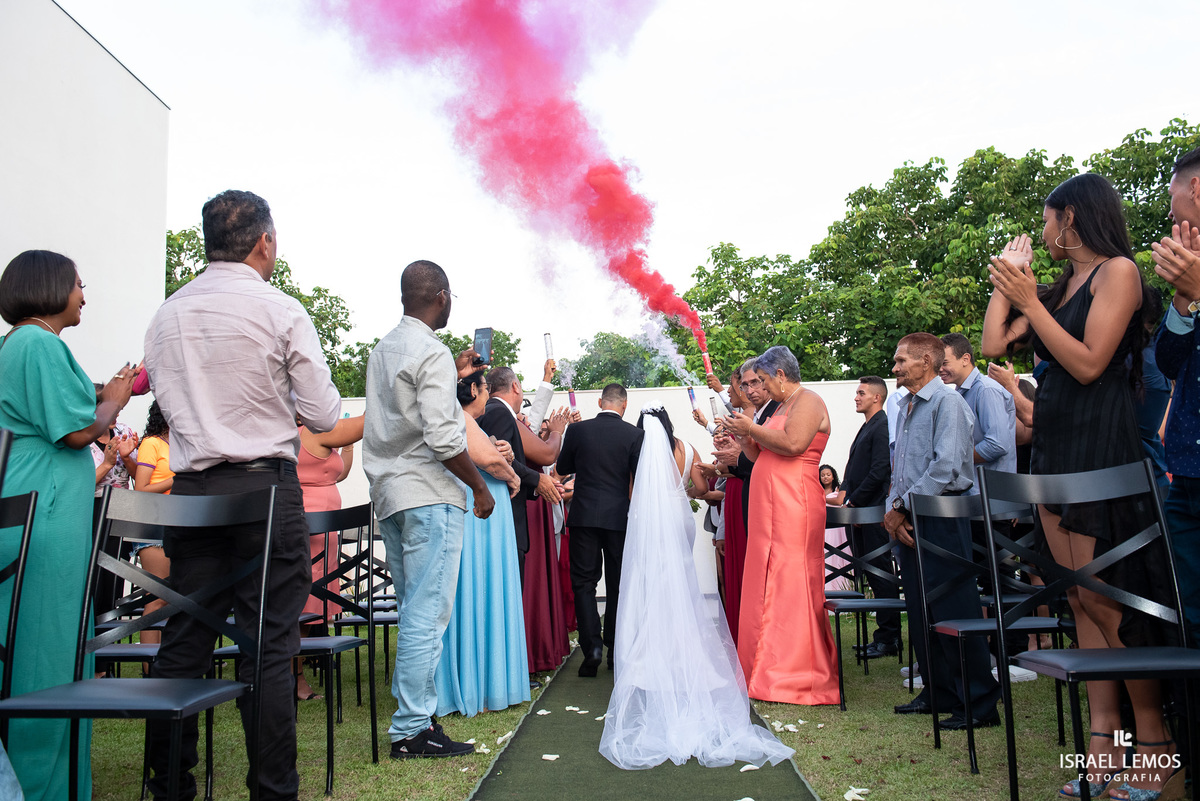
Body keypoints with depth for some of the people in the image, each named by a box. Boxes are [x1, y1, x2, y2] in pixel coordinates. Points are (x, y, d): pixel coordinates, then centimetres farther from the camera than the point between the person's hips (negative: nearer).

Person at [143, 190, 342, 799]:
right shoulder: (282, 312, -7)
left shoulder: (166, 316, 9)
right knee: (268, 648, 0)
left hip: (189, 490, 5)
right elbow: (323, 416, -5)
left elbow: (168, 401, 19)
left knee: (182, 643, 11)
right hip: (265, 487, -5)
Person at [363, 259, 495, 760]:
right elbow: (442, 436, -19)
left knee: (414, 610, 15)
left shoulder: (383, 349, 15)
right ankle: (412, 730, 0)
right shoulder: (433, 354, -12)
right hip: (428, 494, -9)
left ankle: (412, 711, 21)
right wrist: (480, 488, -9)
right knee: (427, 612, -5)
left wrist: (452, 375, 31)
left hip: (389, 493, 9)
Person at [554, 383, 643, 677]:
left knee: (584, 582, 5)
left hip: (584, 515, 0)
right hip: (619, 517, 0)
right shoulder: (634, 434, -5)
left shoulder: (577, 430, -1)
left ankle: (592, 648, -6)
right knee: (617, 584, 11)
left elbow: (562, 468, 10)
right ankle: (616, 649, 17)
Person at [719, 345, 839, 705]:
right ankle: (768, 668, 14)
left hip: (793, 502, -9)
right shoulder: (782, 407, 23)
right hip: (770, 504, 9)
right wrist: (743, 436, 8)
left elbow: (794, 444, -22)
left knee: (788, 583, -7)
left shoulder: (808, 401, -5)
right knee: (768, 584, 8)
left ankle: (793, 676, -1)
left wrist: (752, 428, -11)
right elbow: (761, 457, 23)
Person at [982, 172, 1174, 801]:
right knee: (1082, 599, 5)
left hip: (1100, 443, -8)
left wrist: (1029, 300, -12)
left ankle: (1154, 742, 6)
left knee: (1104, 598, -7)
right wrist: (1007, 280, 15)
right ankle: (1103, 737, 10)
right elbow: (994, 344, 11)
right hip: (1053, 446, 8)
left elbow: (1088, 364, -15)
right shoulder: (1058, 289, 17)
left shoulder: (1118, 271, -5)